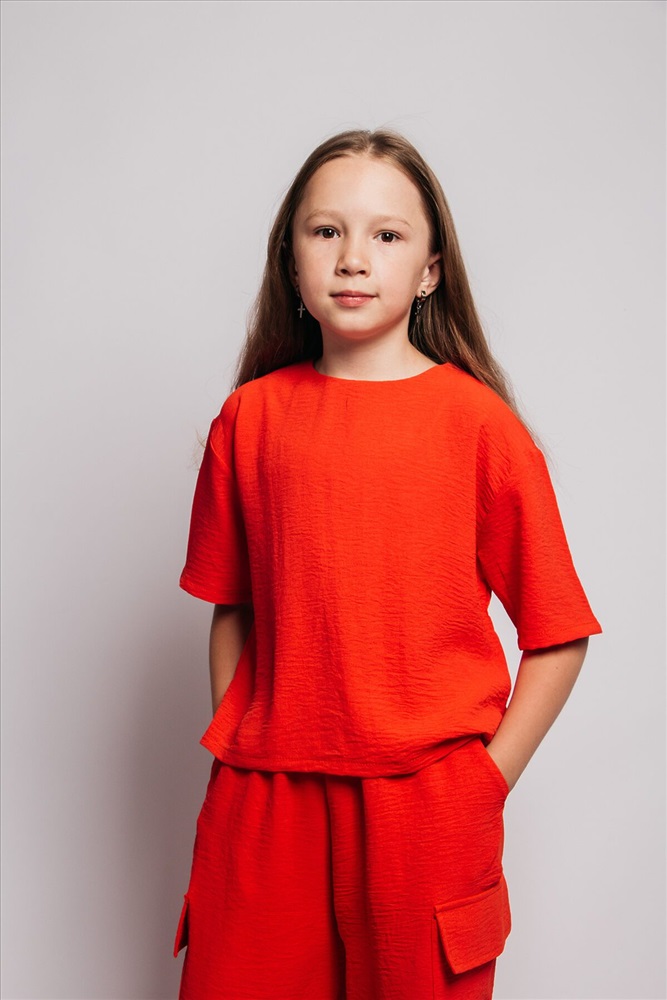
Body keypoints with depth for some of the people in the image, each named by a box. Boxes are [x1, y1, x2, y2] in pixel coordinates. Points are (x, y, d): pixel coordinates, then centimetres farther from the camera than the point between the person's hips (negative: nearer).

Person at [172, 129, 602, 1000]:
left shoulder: (478, 421, -5)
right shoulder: (252, 415, 3)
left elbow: (558, 635, -2)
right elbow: (232, 609, 9)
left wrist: (484, 782, -6)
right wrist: (233, 759, 3)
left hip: (426, 805, -2)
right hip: (264, 804, 2)